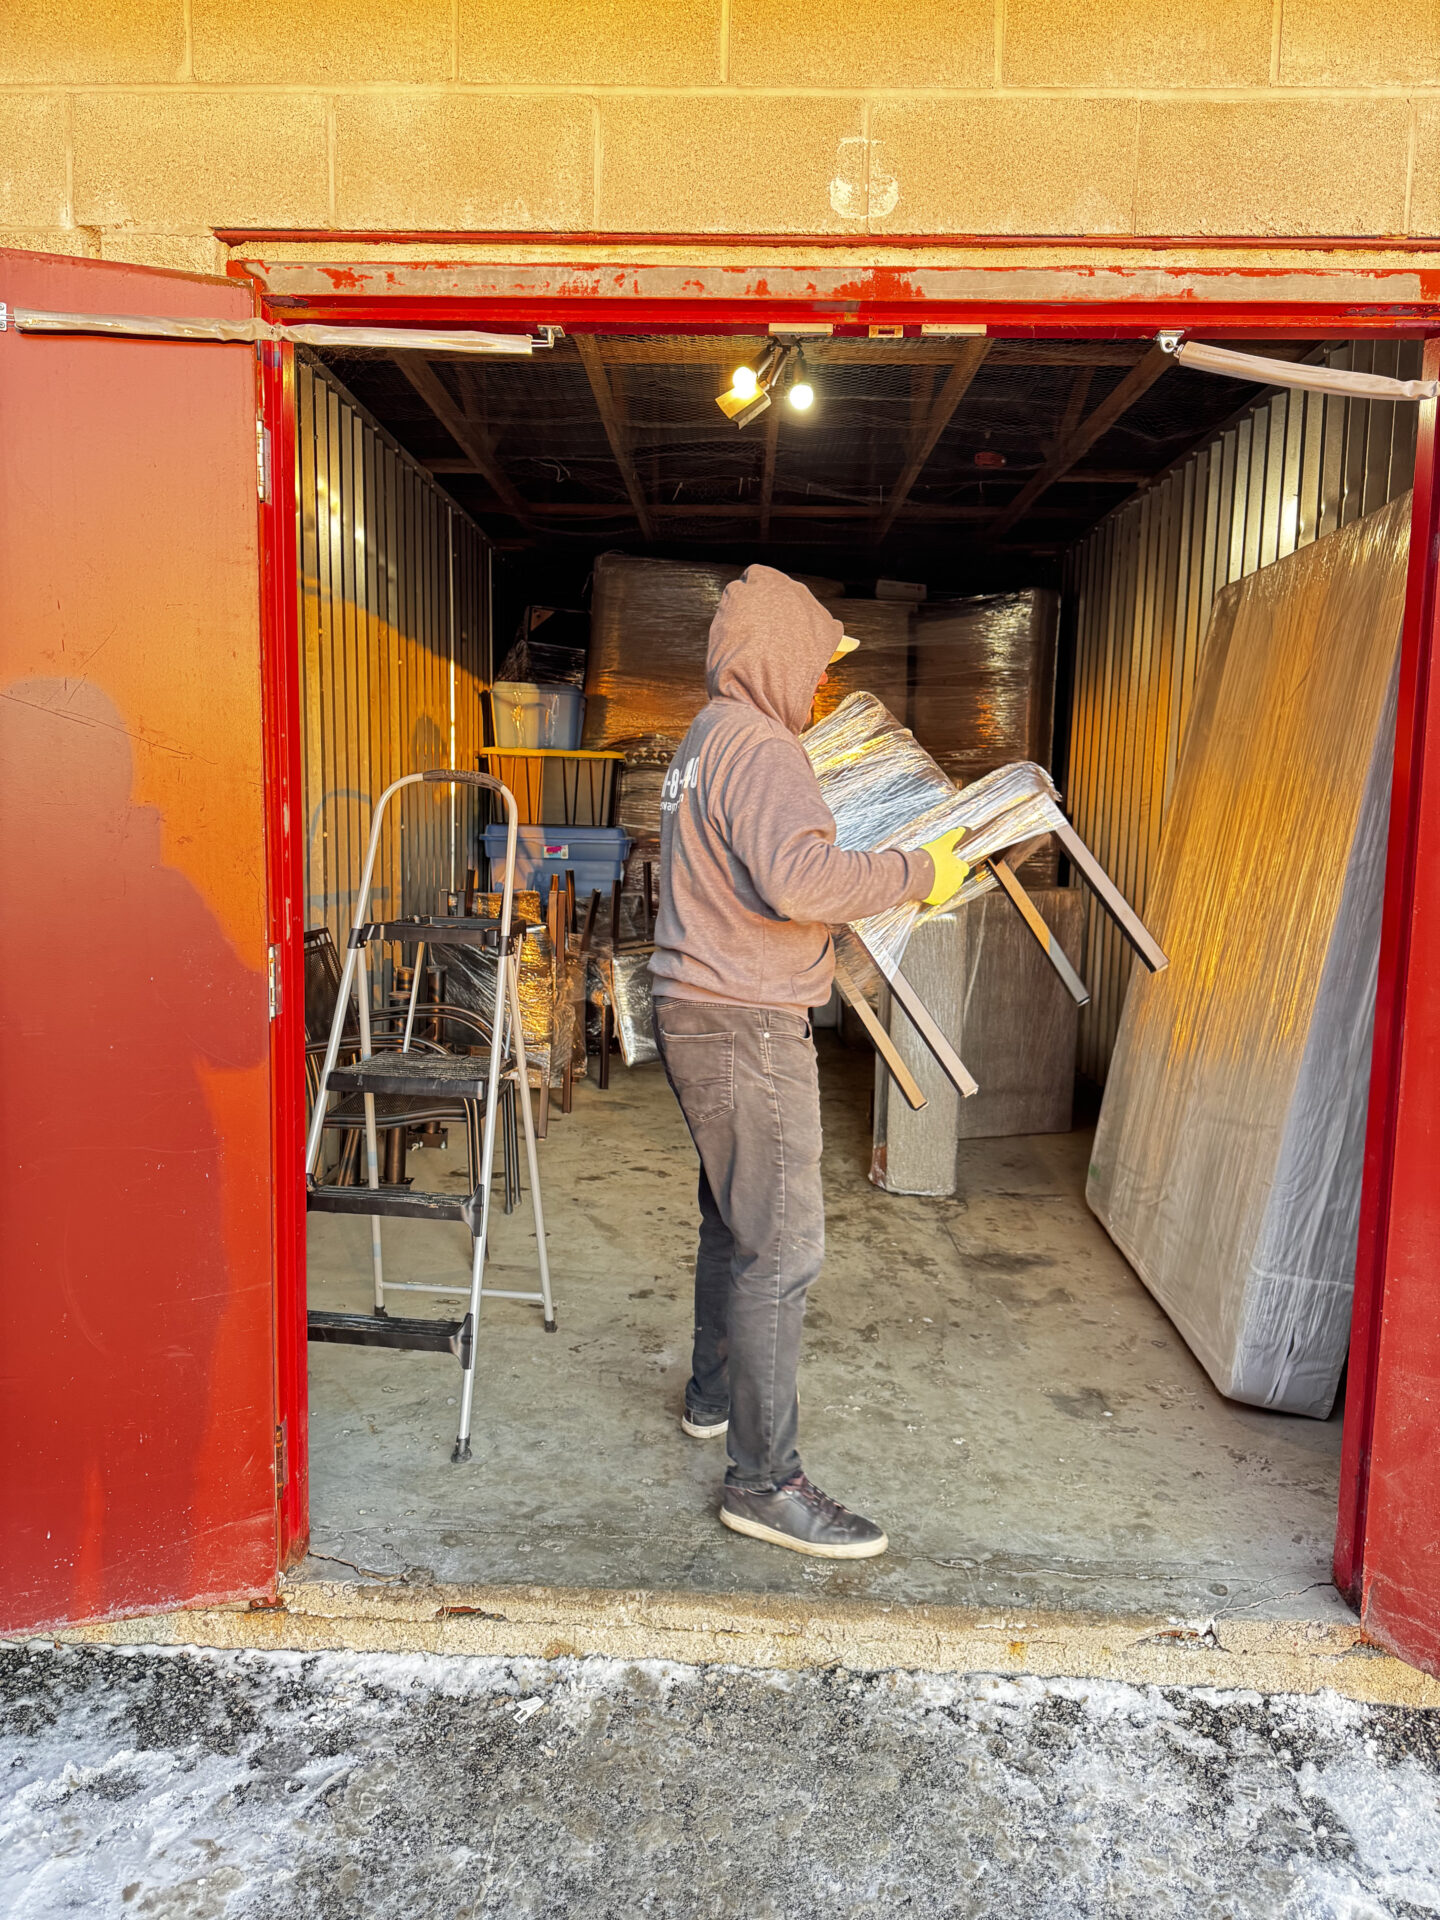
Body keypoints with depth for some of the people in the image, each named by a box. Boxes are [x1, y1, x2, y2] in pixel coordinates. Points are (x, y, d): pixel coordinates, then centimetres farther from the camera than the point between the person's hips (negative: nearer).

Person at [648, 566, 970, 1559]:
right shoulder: (757, 746, -16)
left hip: (706, 1017, 11)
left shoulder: (709, 738, 17)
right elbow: (800, 878, -32)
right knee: (782, 1247, -7)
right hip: (746, 1026, -11)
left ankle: (714, 1393, 39)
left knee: (735, 1219, 23)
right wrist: (916, 873, -20)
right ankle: (765, 1479, 0)